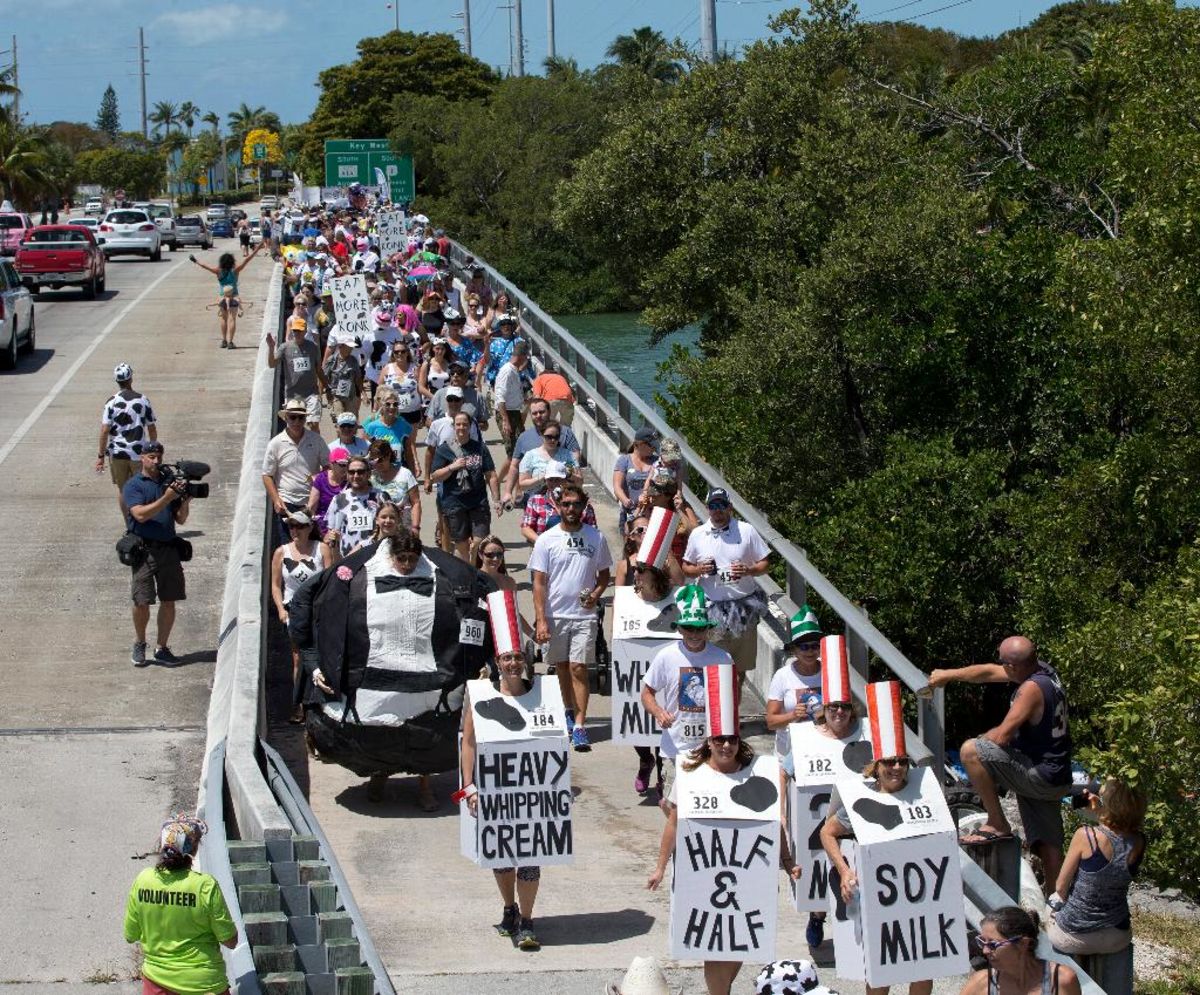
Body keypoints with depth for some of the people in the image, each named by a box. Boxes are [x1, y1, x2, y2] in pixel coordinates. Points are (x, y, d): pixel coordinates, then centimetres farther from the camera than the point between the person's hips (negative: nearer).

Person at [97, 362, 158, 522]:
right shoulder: (143, 401, -3)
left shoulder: (112, 402, -8)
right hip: (138, 453, 0)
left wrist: (101, 456, -5)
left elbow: (105, 431, -11)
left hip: (117, 453, 0)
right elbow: (152, 429, 3)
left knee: (122, 489, 13)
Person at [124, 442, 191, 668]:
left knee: (169, 601, 4)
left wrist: (185, 501, -6)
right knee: (142, 602, -4)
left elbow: (180, 519, 13)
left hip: (168, 549, 4)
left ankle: (161, 648, 15)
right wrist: (167, 498, -21)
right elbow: (140, 515, -15)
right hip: (144, 549, -4)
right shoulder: (133, 485, 0)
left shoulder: (169, 482, 14)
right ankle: (139, 644, 18)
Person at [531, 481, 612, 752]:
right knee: (562, 668, 12)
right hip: (554, 615, 1)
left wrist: (596, 593, -7)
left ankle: (579, 727, -10)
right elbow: (539, 582, -3)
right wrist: (540, 620, -10)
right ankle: (570, 713, 33)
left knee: (578, 669, -8)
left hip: (584, 616, -1)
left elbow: (605, 574, 14)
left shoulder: (596, 537, 3)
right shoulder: (546, 540, -1)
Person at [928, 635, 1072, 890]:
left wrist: (983, 739, 1)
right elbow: (989, 672, 18)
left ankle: (997, 824, -6)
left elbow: (1002, 736, -21)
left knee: (971, 751, -14)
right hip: (1055, 778, 10)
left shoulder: (1032, 688, -21)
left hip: (1040, 775, -10)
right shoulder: (1044, 671, 7)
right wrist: (949, 675, 26)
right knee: (1048, 846, 11)